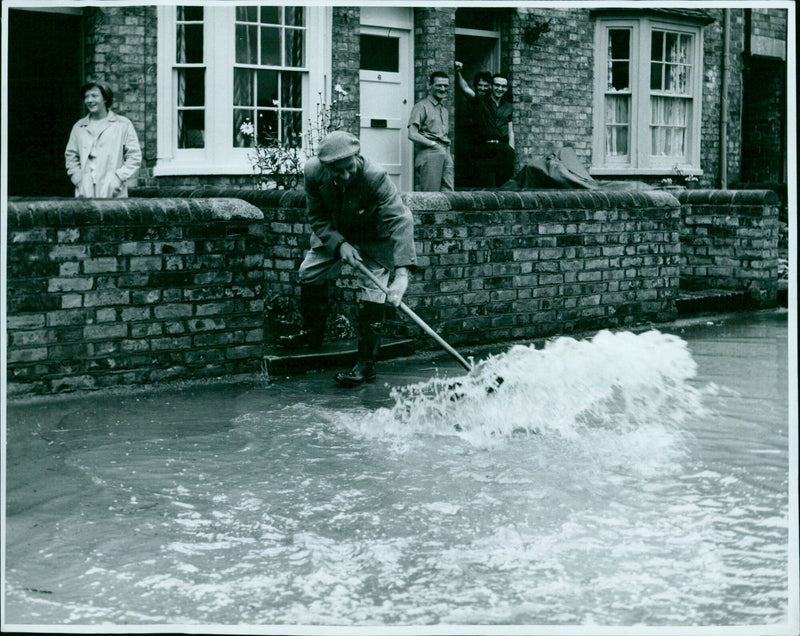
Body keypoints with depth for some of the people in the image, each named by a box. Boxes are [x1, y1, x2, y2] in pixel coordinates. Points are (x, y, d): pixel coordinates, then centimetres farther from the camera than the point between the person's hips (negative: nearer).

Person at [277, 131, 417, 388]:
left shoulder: (375, 178, -40)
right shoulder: (313, 172, -27)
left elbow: (400, 220, -45)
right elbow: (317, 217, -13)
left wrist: (402, 274, -54)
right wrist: (339, 244, -30)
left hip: (373, 237, -5)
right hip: (334, 232, 5)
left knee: (372, 293, -14)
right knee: (309, 273, 11)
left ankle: (366, 364, -8)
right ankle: (312, 333, 34)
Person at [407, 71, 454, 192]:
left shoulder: (444, 108, 22)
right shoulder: (422, 106, -2)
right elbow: (412, 135, -10)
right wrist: (433, 144, -10)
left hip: (445, 154, 7)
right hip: (429, 154, -7)